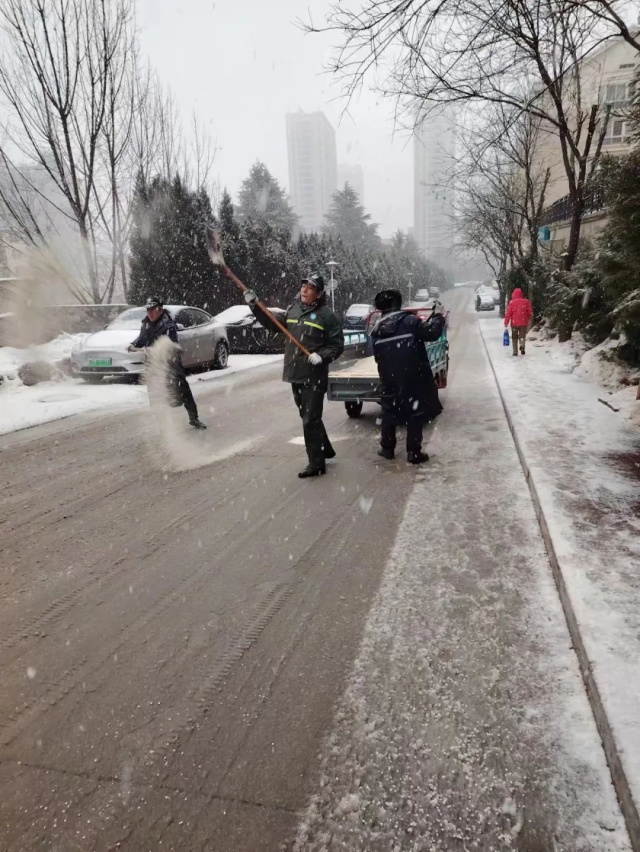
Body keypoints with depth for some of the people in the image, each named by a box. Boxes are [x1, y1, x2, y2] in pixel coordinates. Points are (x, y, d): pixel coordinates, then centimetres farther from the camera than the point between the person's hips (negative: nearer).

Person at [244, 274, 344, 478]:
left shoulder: (327, 315, -7)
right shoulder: (292, 309, 10)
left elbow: (338, 345, -6)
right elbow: (273, 323, 20)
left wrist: (322, 356, -22)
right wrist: (254, 305, 14)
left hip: (314, 376, -7)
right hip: (296, 374, 7)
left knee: (310, 420, -6)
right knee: (308, 417, 17)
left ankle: (316, 463, 5)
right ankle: (325, 450, 35)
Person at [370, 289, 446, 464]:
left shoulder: (376, 329, 8)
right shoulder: (409, 321, -8)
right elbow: (432, 332, -10)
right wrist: (438, 315, 6)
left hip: (389, 378, 5)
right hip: (412, 377, -4)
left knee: (389, 411, 18)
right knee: (415, 413, 3)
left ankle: (387, 448, 24)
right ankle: (414, 453, 4)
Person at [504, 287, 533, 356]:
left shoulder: (512, 302, -6)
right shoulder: (526, 301, 0)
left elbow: (508, 313, -6)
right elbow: (530, 312, 4)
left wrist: (506, 323, 2)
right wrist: (529, 320, 22)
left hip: (514, 323, -1)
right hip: (524, 323, 1)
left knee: (514, 338, 11)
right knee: (522, 336, 11)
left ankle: (515, 352, 8)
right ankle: (522, 346, -19)